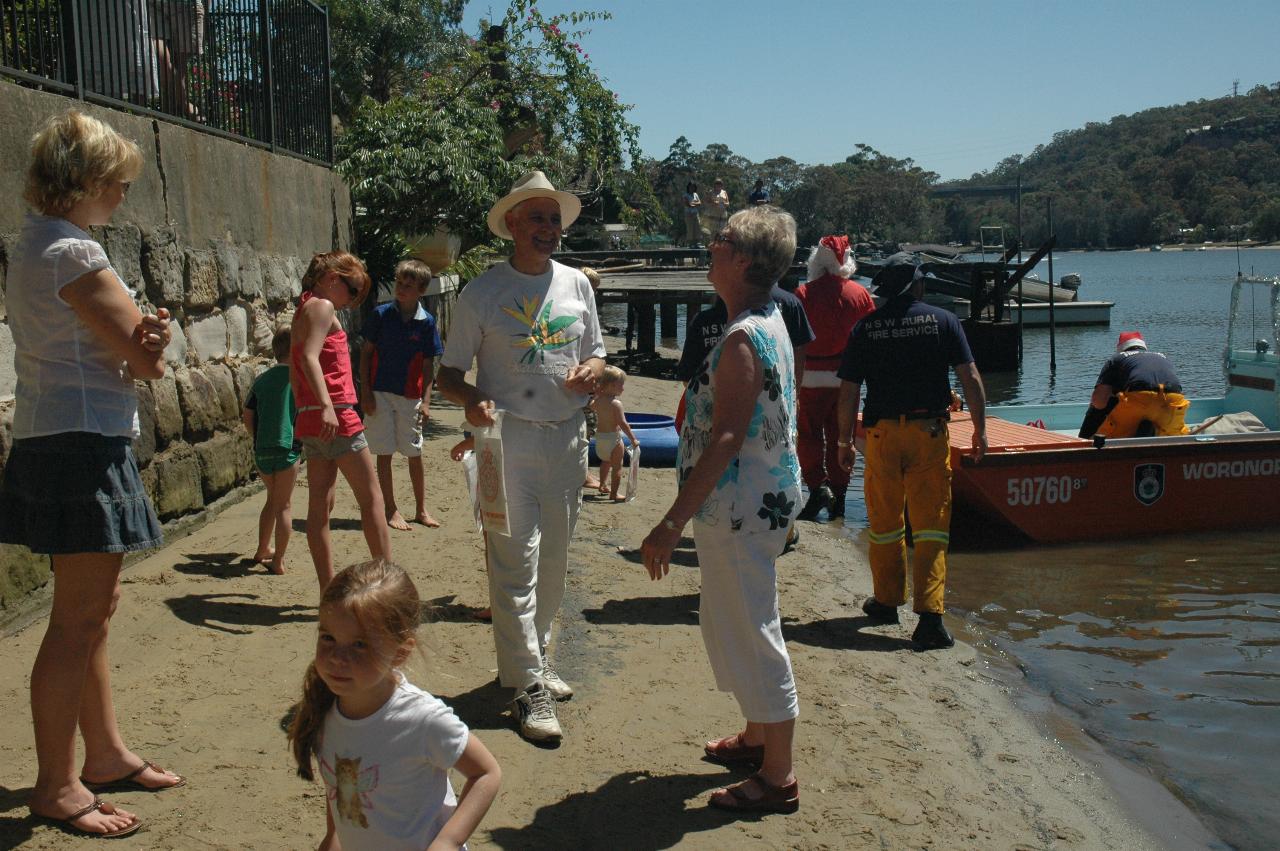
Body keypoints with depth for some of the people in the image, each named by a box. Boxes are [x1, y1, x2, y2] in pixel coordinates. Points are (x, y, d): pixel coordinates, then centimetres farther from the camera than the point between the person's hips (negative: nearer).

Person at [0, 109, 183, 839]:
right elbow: (146, 358, -16)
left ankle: (107, 754, 29)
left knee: (97, 607, 17)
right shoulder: (73, 252, -16)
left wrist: (142, 337, -12)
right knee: (77, 618, -3)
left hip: (60, 443, 11)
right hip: (83, 446, -11)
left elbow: (133, 352, 9)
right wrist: (153, 337, 5)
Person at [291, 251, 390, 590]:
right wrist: (326, 406, -30)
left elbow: (295, 368, 22)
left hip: (309, 420, 9)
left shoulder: (304, 309, 20)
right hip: (335, 416, -9)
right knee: (371, 498, -1)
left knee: (320, 505, 7)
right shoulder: (322, 306, -8)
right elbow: (310, 357, -21)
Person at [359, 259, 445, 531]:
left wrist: (426, 401, -5)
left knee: (415, 455, 9)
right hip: (380, 393, -1)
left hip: (410, 396, 1)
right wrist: (365, 391, -5)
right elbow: (366, 352, 2)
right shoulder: (381, 314, -3)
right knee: (384, 454, 3)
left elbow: (428, 365, 2)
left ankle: (421, 510, 20)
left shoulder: (426, 322, -1)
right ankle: (391, 510, 13)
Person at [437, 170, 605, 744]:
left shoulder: (576, 285, 10)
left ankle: (532, 657, 31)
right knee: (516, 563, -6)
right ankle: (529, 687, 1)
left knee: (553, 561, 13)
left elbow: (596, 352, 19)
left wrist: (592, 370, -5)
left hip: (568, 438, 5)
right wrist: (471, 400, -21)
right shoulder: (481, 294, -2)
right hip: (508, 439, -5)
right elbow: (449, 373, 1)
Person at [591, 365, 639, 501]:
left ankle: (603, 485, 41)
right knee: (617, 466, 4)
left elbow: (591, 407, 24)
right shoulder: (616, 403, -20)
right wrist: (633, 439, -17)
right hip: (613, 438, -7)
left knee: (606, 462, 29)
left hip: (599, 436, 7)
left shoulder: (598, 400, 0)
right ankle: (614, 494, 3)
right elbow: (623, 424, -23)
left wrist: (598, 394, 23)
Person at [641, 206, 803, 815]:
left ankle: (778, 779, 14)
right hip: (757, 500, 11)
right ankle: (758, 737, 40)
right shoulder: (769, 323, 11)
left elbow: (725, 440, -27)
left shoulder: (743, 339, -21)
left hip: (740, 508, -11)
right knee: (731, 623, 23)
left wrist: (672, 523, -25)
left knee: (752, 634, 0)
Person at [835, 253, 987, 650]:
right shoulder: (942, 320, 0)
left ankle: (887, 601, 29)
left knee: (884, 523, 15)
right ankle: (929, 615, -7)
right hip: (930, 433, -1)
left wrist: (845, 441, 8)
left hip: (882, 433, 1)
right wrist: (980, 429, 4)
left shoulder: (865, 328, 1)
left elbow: (848, 391, 0)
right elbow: (970, 378, -4)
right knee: (931, 524, 1)